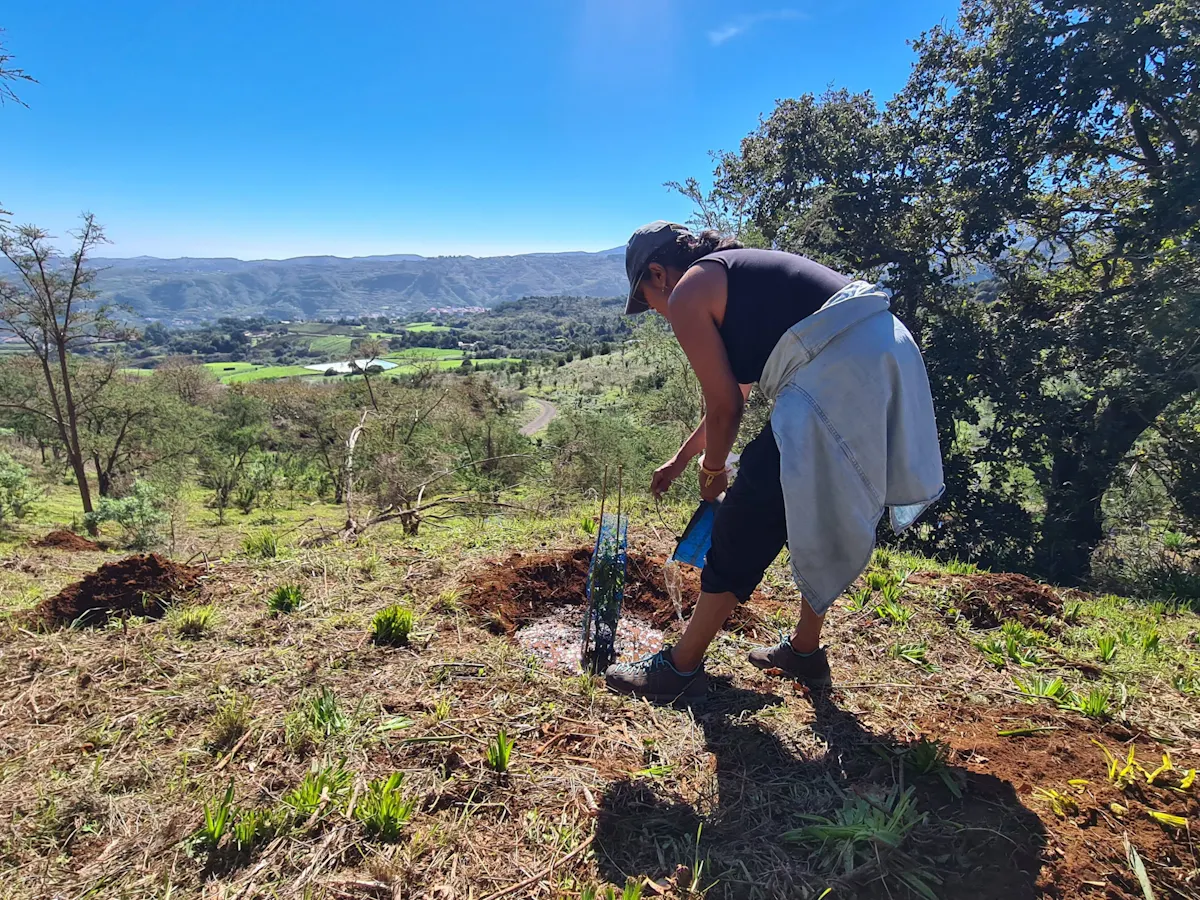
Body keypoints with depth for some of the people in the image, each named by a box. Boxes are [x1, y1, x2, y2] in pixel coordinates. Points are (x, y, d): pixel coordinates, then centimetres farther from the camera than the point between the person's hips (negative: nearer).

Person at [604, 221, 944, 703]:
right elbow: (735, 392, 36)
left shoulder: (687, 293, 2)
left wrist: (713, 470, 17)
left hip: (836, 382, -10)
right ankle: (804, 650, 37)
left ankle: (681, 668, 13)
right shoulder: (739, 272, 29)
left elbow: (724, 406, -2)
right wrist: (681, 459, 45)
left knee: (746, 524, 0)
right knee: (818, 519, 23)